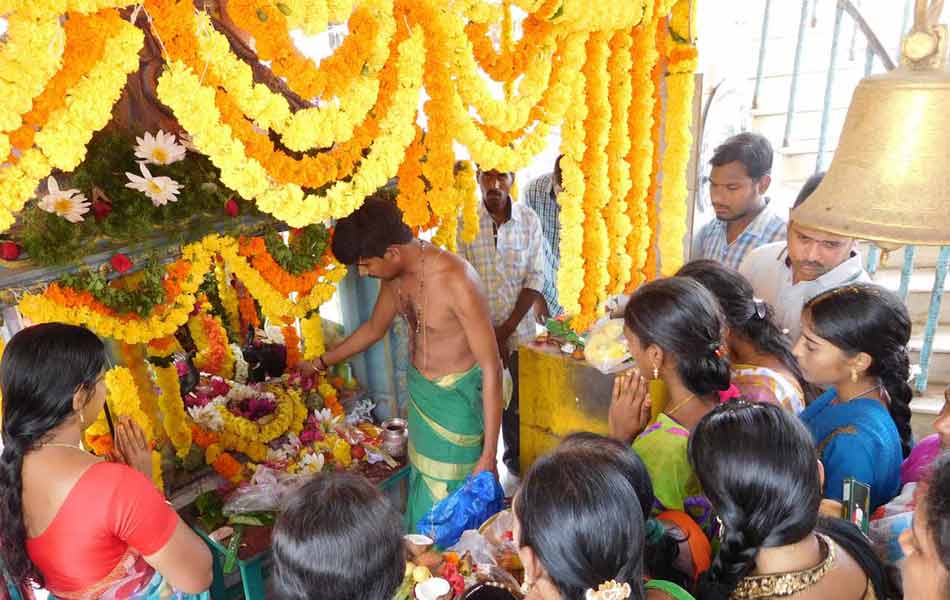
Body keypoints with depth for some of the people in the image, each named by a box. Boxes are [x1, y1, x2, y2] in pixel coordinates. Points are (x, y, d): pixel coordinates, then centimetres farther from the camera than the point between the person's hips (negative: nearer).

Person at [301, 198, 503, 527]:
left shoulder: (457, 282, -29)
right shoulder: (395, 275, -4)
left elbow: (492, 368, -24)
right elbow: (374, 328, 17)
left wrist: (489, 454, -23)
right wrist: (320, 362, 24)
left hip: (457, 397, -7)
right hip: (419, 390, 7)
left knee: (448, 497, 2)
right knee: (420, 485, 18)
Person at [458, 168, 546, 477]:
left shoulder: (529, 220, -2)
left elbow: (535, 278, -2)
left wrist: (506, 329, -10)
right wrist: (488, 335, -12)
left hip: (520, 330, 2)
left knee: (517, 400, 14)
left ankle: (515, 455, 37)